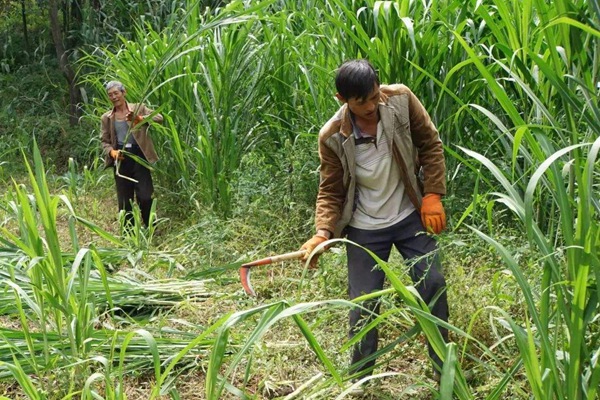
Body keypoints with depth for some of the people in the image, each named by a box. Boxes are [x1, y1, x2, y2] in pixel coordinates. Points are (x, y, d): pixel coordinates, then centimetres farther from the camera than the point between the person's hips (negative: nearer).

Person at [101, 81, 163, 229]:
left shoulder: (138, 108, 2)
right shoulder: (106, 117, 10)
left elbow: (159, 118, -9)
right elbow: (105, 141, 12)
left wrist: (139, 118, -26)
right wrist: (112, 152, -10)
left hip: (139, 157, -3)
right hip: (120, 159, 3)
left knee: (145, 196, -5)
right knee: (124, 200, 7)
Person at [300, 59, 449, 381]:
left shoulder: (401, 99, -14)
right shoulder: (332, 137, -16)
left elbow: (430, 145, -3)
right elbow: (331, 191, -7)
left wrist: (433, 196, -9)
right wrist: (323, 232, -23)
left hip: (410, 216, 1)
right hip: (364, 229, -1)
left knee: (433, 286, 1)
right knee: (363, 304, 2)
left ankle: (445, 372, 21)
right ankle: (360, 380, 23)